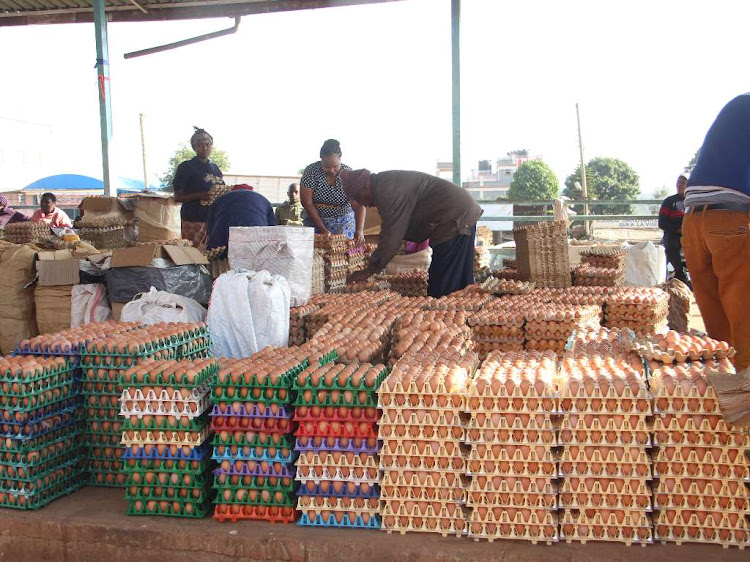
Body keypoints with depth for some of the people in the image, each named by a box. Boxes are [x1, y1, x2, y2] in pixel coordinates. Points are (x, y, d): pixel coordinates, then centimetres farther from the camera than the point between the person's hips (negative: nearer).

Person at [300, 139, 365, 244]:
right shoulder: (311, 171, -14)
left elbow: (358, 205, -19)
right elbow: (307, 203, -15)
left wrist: (359, 230, -34)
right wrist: (322, 229, -20)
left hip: (344, 224, 0)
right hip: (316, 221, 0)